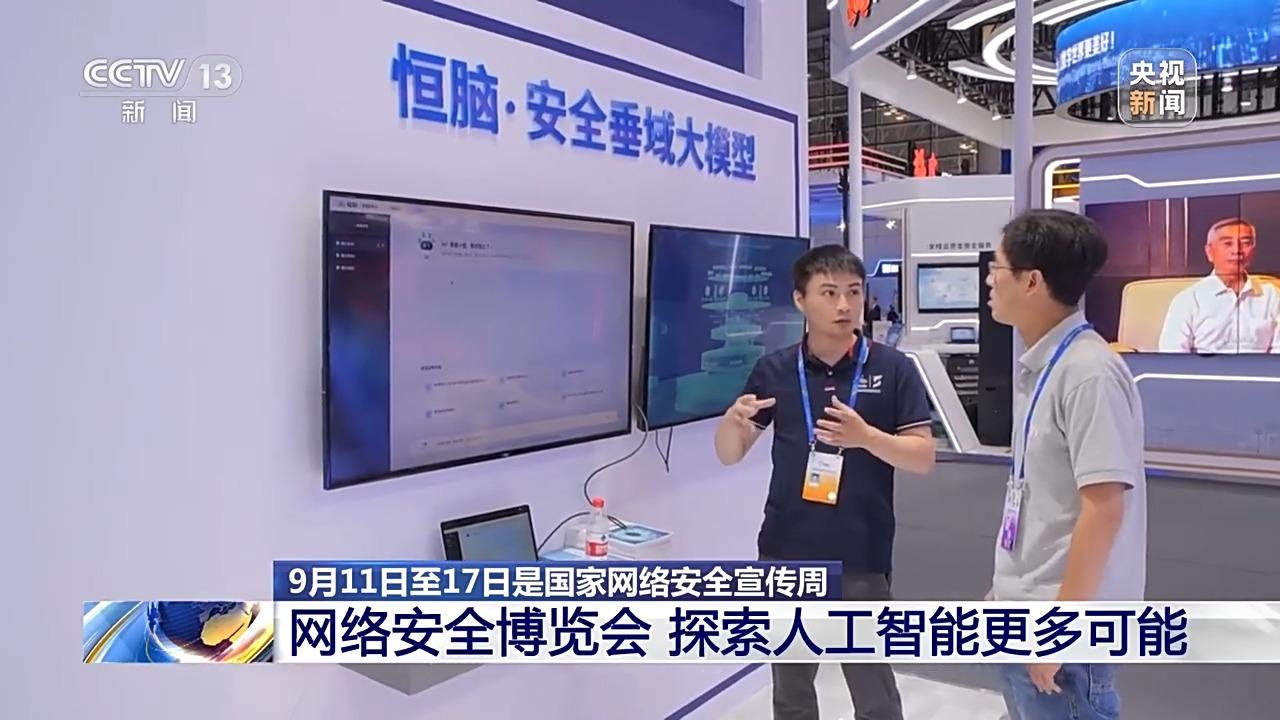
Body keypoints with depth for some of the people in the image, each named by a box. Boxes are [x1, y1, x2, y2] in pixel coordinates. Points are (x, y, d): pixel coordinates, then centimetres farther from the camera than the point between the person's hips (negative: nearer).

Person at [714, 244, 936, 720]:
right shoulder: (774, 370, 1)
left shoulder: (892, 368, -5)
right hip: (786, 556, 2)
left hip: (861, 559, -2)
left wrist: (865, 436, -24)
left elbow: (924, 457, -5)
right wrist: (733, 420, -18)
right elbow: (729, 454, 5)